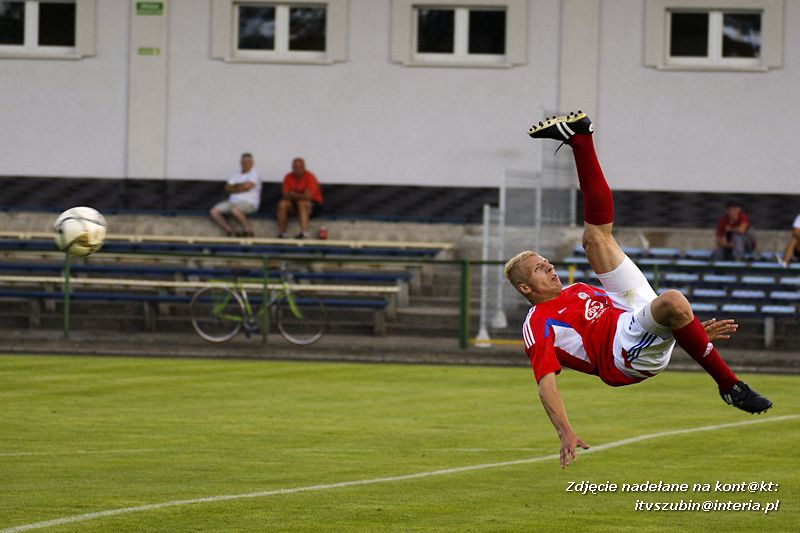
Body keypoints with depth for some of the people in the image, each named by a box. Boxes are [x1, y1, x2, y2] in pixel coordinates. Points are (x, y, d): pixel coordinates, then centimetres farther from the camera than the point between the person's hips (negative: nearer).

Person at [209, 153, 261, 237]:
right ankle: (232, 232, -21)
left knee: (234, 209, -40)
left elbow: (247, 186, -14)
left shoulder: (254, 173, 2)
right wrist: (240, 187, -4)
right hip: (233, 201, 7)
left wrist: (234, 187, 3)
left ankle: (248, 231, -24)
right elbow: (227, 188, 10)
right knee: (214, 212, -13)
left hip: (249, 202, -7)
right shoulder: (236, 175, 21)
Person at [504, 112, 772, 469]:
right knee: (673, 301, -40)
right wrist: (565, 433, -26)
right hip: (623, 355, -8)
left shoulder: (577, 291, 27)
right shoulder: (537, 326, 2)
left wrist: (691, 329, 23)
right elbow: (546, 385, -9)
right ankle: (728, 385, -32)